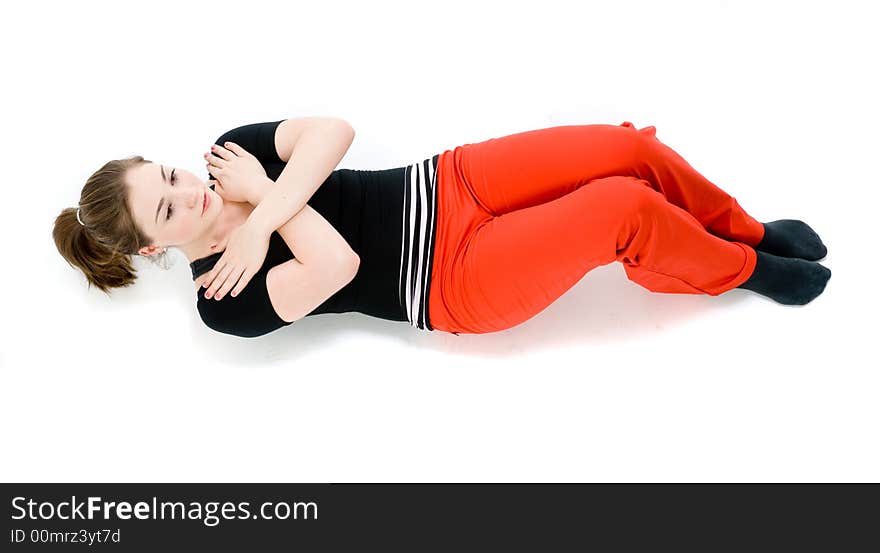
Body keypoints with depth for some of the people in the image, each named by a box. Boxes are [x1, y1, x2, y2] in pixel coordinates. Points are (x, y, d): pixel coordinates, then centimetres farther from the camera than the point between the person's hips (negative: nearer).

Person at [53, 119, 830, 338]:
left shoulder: (231, 151, 4)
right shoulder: (226, 304, -12)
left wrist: (266, 202, -19)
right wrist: (262, 200, -14)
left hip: (447, 185, 6)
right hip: (450, 281, -6)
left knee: (633, 150, -9)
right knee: (626, 210, -21)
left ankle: (751, 231, 18)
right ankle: (743, 270, 10)